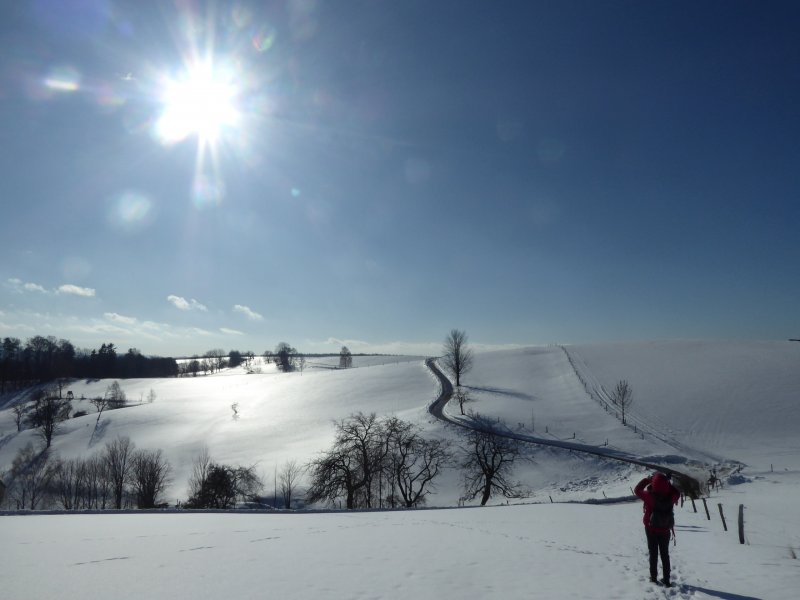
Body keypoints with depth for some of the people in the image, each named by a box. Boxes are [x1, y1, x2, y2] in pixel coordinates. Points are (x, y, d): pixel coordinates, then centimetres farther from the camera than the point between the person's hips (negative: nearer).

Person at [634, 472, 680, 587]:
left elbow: (637, 490, -5)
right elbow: (677, 492, 5)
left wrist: (646, 480, 1)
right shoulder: (670, 496, -18)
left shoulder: (649, 495, -23)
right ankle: (666, 580, 20)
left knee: (653, 554, 12)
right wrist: (667, 483, 1)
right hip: (665, 530, 2)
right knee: (665, 555, 16)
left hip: (651, 529, -2)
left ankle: (654, 578, 17)